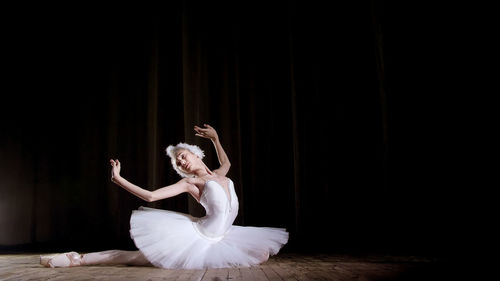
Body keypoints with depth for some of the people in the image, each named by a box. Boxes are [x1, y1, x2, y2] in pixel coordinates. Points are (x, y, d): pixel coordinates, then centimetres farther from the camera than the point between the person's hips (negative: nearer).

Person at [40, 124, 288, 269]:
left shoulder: (219, 176, 11)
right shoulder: (189, 183, -6)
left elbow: (226, 163, 38)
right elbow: (150, 196, -14)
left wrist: (215, 138, 28)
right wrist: (118, 179, -18)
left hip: (221, 238, 6)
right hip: (199, 236, -6)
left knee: (263, 253, 9)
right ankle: (78, 259, 0)